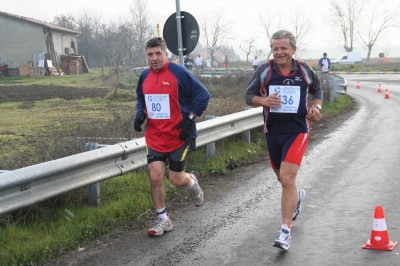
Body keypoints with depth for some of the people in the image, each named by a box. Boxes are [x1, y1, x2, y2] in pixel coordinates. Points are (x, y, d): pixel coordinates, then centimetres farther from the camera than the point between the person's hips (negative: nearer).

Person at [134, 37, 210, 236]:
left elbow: (203, 94, -10)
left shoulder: (179, 72, -13)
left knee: (176, 179, 2)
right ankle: (163, 219, 13)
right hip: (154, 136, 4)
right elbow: (141, 99, 22)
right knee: (155, 177, -4)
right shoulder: (145, 76, 5)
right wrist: (140, 115, 2)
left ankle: (192, 182, 40)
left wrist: (190, 119, -15)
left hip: (179, 136, -4)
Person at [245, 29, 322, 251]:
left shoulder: (305, 71, -1)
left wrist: (316, 107, -3)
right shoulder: (264, 71, -3)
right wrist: (263, 100, -18)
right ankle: (297, 196, 55)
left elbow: (317, 90, 17)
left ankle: (286, 231, -10)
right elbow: (249, 95, 3)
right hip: (273, 131, 3)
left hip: (297, 131, -3)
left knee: (287, 179, -16)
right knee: (283, 178, 18)